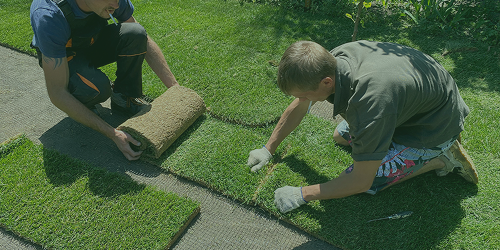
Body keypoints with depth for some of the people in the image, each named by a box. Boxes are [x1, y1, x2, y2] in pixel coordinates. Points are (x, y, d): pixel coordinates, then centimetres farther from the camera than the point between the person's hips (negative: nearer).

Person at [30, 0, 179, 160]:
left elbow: (143, 40, -11)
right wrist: (112, 134, -40)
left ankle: (124, 100, -7)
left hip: (93, 43, 4)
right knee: (98, 87, -38)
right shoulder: (49, 16, -38)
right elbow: (57, 93, -36)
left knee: (135, 34, -28)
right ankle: (81, 104, 0)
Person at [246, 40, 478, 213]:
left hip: (437, 125, -7)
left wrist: (301, 195, -21)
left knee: (366, 182, -10)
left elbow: (361, 182, -30)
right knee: (341, 136, 15)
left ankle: (439, 158, 1)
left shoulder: (369, 103, -42)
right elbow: (299, 106, -1)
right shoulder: (330, 61, -19)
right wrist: (268, 149, 3)